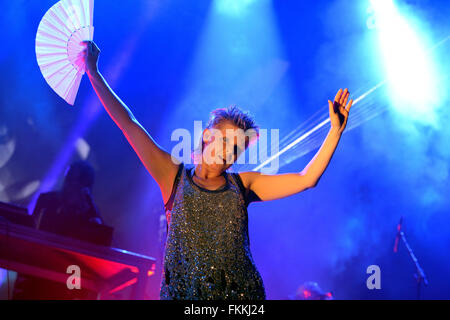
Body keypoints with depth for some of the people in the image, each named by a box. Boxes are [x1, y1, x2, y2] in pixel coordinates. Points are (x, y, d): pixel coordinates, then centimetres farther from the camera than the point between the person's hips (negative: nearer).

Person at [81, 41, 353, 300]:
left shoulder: (242, 184, 8)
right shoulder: (175, 175, 4)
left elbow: (306, 179, 4)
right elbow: (128, 124, 2)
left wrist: (336, 131, -2)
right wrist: (94, 73, 1)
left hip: (240, 293, 2)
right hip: (182, 292, -1)